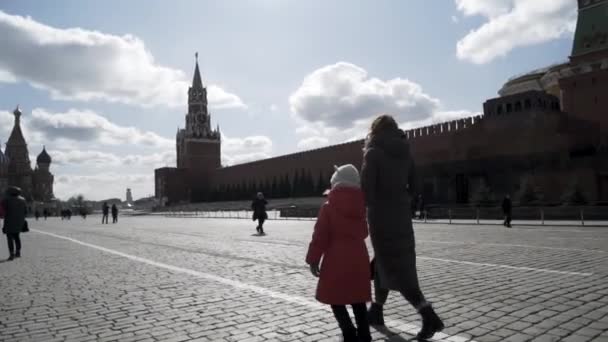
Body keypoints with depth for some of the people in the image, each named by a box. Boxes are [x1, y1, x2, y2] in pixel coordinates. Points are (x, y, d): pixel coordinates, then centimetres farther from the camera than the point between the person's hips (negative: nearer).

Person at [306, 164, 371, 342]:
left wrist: (313, 259, -4)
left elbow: (320, 236, -10)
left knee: (335, 298, 6)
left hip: (336, 259, -5)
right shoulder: (361, 207, 5)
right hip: (359, 257, 5)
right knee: (358, 298, 14)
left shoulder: (328, 207, -9)